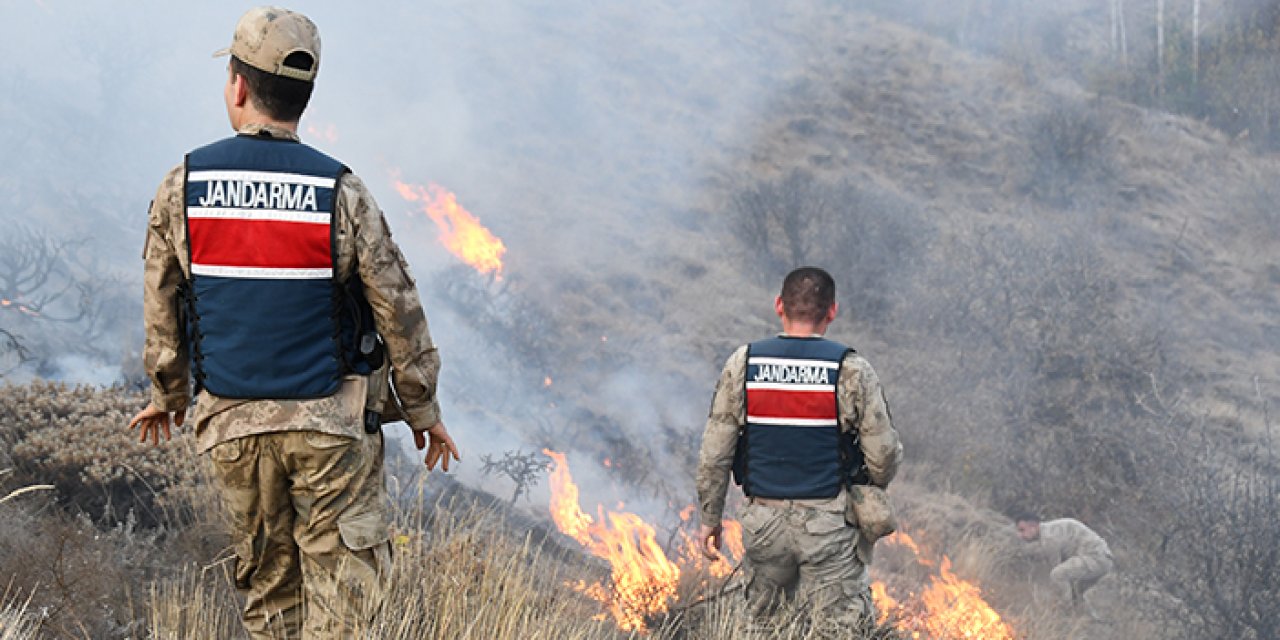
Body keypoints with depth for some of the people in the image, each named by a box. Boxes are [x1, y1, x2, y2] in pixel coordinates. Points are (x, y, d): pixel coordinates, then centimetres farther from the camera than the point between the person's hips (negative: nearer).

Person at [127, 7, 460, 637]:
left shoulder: (182, 187, -5)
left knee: (267, 576, 18)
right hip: (331, 420, -3)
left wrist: (168, 395, 22)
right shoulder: (341, 193, -12)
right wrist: (423, 409, 8)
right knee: (344, 580, 4)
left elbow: (161, 306, 5)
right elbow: (398, 309, -6)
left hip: (233, 423, 3)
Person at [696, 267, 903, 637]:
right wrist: (871, 487, 17)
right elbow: (884, 454, -5)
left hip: (764, 520, 3)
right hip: (828, 523, -3)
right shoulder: (851, 371, -8)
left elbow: (714, 452, 1)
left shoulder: (743, 364, -2)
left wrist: (710, 518, 12)